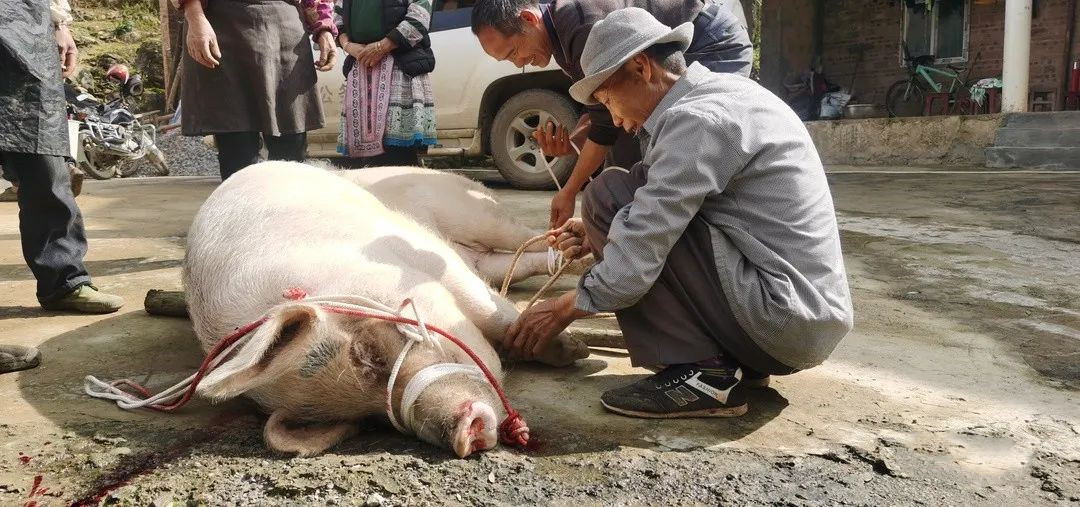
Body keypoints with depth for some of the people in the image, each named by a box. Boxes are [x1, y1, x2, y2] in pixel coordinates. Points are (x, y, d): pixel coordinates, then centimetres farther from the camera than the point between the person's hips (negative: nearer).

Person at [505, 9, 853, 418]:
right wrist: (601, 235, 11)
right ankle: (738, 360, 12)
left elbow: (637, 262, -20)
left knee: (609, 196, -10)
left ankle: (700, 372, -9)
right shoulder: (723, 94, 11)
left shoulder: (696, 119, -18)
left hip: (785, 319, -10)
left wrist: (565, 308, -4)